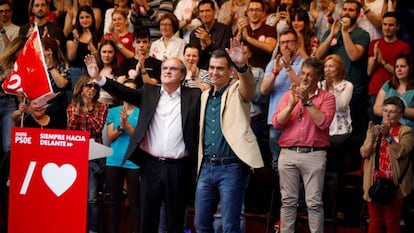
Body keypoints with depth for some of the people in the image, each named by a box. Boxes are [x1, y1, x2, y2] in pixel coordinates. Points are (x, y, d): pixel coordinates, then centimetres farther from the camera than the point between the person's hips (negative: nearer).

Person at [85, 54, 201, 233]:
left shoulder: (193, 96, 5)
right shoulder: (149, 93, 9)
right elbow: (125, 93, -1)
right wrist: (98, 78, -13)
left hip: (178, 168, -2)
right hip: (151, 165, 2)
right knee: (148, 218, 7)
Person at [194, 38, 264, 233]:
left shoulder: (237, 91, -2)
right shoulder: (205, 95, 16)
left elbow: (250, 85, -26)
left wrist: (242, 65, -47)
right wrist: (201, 163, 13)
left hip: (231, 167, -6)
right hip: (206, 167, 7)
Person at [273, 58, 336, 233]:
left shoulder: (326, 97, 7)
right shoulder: (288, 95, 14)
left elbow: (324, 122, -9)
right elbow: (276, 123, 4)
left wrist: (307, 101, -11)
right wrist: (292, 104, -9)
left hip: (314, 154, -2)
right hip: (288, 153, 3)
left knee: (314, 202, -4)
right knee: (288, 201, 4)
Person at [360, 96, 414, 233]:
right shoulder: (374, 129, 13)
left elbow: (400, 152, -15)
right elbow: (364, 153, 1)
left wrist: (388, 136, -25)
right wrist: (372, 137, -15)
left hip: (394, 184, -3)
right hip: (374, 183, 4)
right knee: (375, 221, 7)